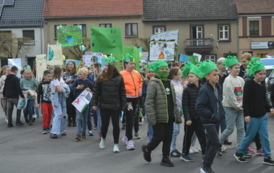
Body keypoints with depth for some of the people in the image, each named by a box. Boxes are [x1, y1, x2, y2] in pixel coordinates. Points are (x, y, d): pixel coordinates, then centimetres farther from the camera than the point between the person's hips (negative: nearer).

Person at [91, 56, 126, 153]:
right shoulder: (101, 77, -1)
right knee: (105, 124, 10)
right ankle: (103, 139, 37)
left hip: (115, 106, -1)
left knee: (116, 125, 1)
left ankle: (116, 144, 14)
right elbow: (96, 91, 1)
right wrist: (94, 103, -5)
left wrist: (123, 105, -6)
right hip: (104, 105, 1)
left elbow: (122, 93, -2)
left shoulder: (119, 78, -3)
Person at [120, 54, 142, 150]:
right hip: (127, 99, -7)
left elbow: (140, 82, 24)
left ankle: (126, 137, 31)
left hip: (136, 98, 7)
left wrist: (140, 89, 11)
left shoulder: (136, 73, 7)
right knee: (129, 119, -9)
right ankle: (129, 140, -3)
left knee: (134, 117, 15)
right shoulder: (121, 74, -13)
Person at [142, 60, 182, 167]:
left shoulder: (169, 83, 13)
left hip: (169, 117, 7)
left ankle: (165, 158, 19)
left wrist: (177, 116, 11)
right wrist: (151, 118, -21)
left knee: (168, 138, 8)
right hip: (159, 117, -7)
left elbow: (174, 102, 16)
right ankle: (147, 149, 24)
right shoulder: (153, 83, -11)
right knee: (159, 137, -2)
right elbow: (149, 102, -16)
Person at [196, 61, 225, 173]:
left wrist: (221, 112, 10)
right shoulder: (204, 90, -20)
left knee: (211, 143, 13)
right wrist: (211, 115, -23)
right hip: (208, 121, -8)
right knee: (216, 143, -10)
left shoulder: (218, 87, 5)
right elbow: (199, 108, -23)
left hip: (216, 120, 8)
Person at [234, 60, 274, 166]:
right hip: (252, 116, -6)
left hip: (263, 116, 6)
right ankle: (239, 153, 22)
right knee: (250, 136, 4)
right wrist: (246, 114, -19)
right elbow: (245, 101, -14)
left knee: (264, 136, 6)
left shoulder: (263, 86, 10)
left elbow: (264, 101, 15)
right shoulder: (249, 84, -11)